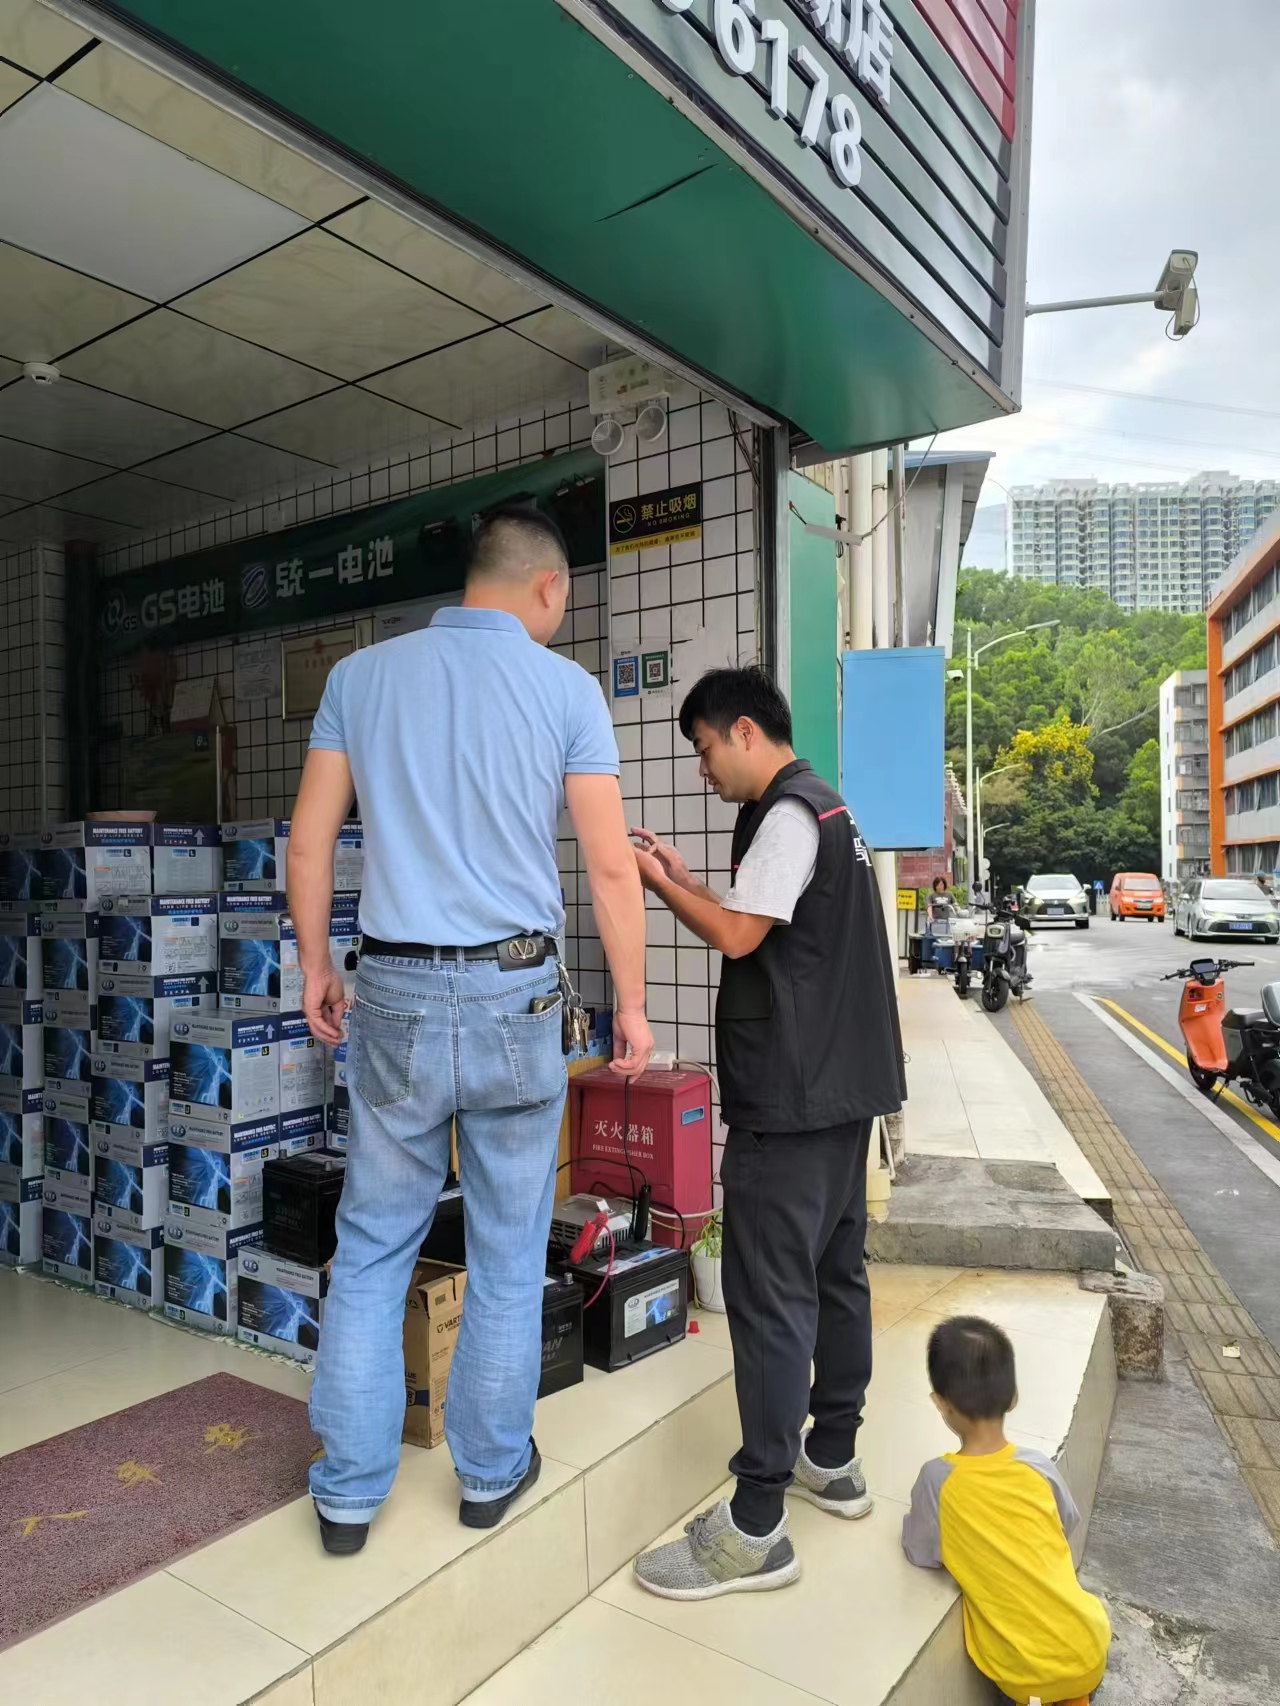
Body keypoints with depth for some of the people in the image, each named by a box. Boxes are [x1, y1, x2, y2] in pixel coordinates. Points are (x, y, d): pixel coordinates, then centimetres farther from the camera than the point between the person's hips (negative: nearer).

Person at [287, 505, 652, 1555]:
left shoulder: (361, 676, 5)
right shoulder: (565, 689, -3)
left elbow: (311, 837, 5)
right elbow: (610, 866, -6)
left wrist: (315, 967, 16)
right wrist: (631, 1004, 3)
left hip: (396, 994, 2)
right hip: (514, 996, -2)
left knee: (374, 1246, 15)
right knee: (508, 1253, 14)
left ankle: (349, 1490, 26)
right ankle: (492, 1470, 31)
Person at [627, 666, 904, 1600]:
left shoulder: (787, 814, -13)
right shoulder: (826, 806, 17)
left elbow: (737, 936, -18)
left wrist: (650, 876, -7)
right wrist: (687, 879, 12)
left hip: (791, 1100, -11)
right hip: (843, 1087, 11)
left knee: (769, 1296, -6)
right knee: (836, 1273, 17)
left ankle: (757, 1530, 3)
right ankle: (834, 1459, 32)